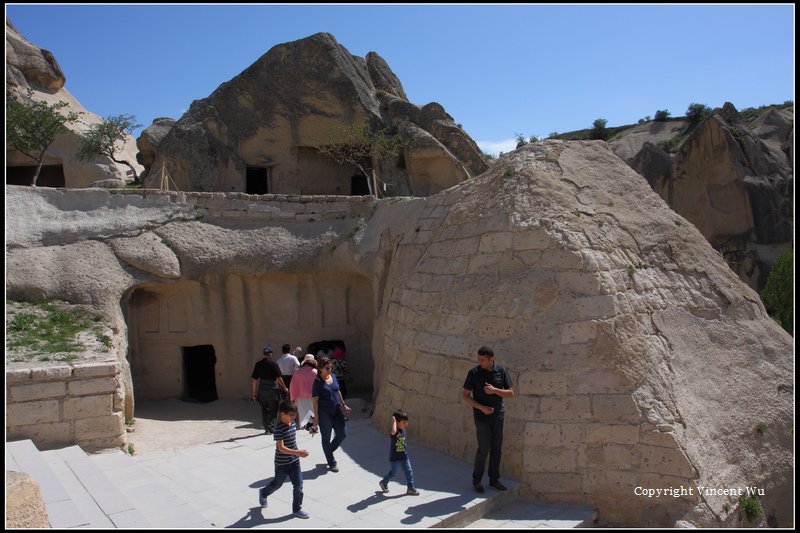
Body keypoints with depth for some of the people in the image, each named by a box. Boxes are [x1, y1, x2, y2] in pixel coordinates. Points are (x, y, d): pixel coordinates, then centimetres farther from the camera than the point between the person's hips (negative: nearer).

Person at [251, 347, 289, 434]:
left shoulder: (258, 364, 4)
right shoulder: (273, 364, -9)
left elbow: (253, 379, 5)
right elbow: (279, 378, -12)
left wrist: (254, 392, 13)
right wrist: (285, 388, 0)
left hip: (261, 390, 4)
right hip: (272, 389, -4)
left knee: (264, 411, 13)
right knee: (273, 410, 6)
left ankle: (267, 429, 17)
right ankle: (270, 428, 5)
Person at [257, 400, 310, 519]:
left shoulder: (292, 424, -2)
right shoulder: (279, 429, -25)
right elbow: (281, 448, -29)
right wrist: (298, 453, -34)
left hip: (294, 461, 6)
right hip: (282, 463, -6)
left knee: (298, 485, 3)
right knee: (277, 484, 17)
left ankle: (297, 509, 18)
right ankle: (263, 493, 46)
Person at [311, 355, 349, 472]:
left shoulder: (333, 376, 3)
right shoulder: (318, 382, -15)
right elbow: (315, 400, -14)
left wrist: (344, 404, 19)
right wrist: (316, 417, -15)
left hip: (336, 412, 7)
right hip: (324, 414, -6)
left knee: (343, 434, 9)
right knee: (326, 438, 8)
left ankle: (328, 451, 33)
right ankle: (331, 463, 23)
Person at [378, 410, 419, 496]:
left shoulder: (404, 431, 2)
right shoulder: (395, 431, -23)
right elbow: (393, 432, -50)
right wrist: (393, 421, -38)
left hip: (404, 457, 7)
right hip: (395, 458, -6)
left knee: (409, 472, 5)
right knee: (393, 473, 11)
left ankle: (410, 488, 18)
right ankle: (384, 483, 36)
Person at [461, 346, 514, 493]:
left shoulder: (501, 371, -2)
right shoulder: (473, 373, -9)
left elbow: (511, 393, 0)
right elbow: (465, 396, -6)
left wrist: (494, 390, -16)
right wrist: (481, 407, -16)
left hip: (498, 415, 3)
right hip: (481, 416, -3)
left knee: (497, 448, 10)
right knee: (484, 448, -5)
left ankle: (494, 479, 24)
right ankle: (476, 480, 10)